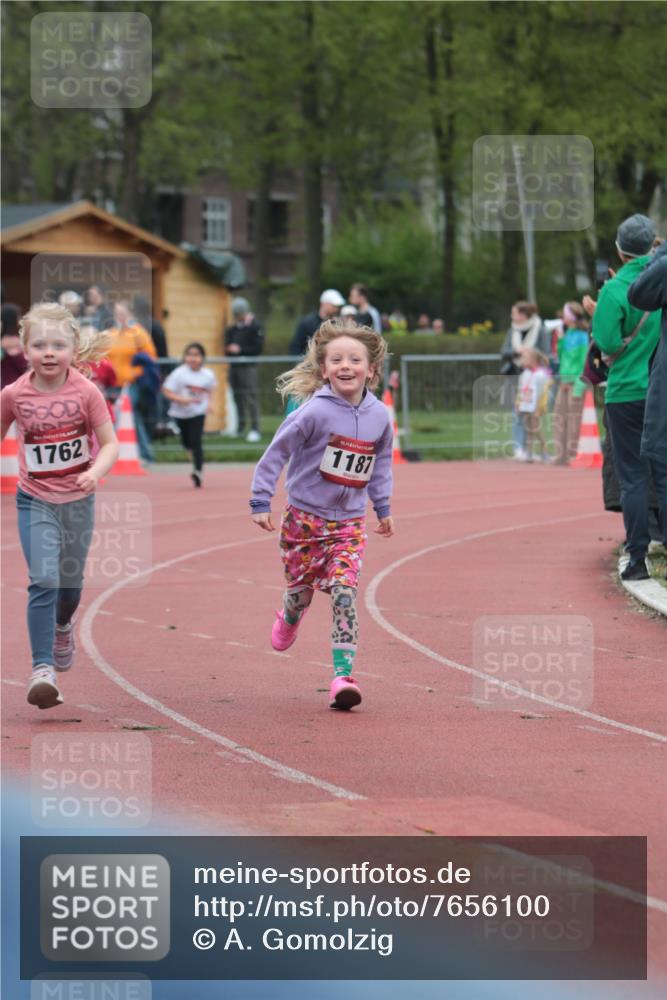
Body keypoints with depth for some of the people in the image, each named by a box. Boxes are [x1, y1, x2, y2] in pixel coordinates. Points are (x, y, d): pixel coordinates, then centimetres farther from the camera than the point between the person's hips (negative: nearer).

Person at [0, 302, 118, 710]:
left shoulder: (86, 392, -13)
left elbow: (110, 443, -10)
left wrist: (95, 472, -29)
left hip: (78, 500, 1)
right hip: (35, 503, -1)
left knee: (70, 581, 17)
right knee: (43, 581, -15)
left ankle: (63, 625, 51)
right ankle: (43, 669, -16)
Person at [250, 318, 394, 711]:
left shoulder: (379, 416, -2)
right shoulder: (315, 411, -16)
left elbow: (381, 461, 16)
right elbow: (277, 453, -10)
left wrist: (383, 508, 21)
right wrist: (262, 502, -11)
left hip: (349, 523, 2)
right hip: (305, 516, -2)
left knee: (344, 594, -13)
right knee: (301, 591, 11)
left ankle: (343, 677, -15)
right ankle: (289, 619, 50)